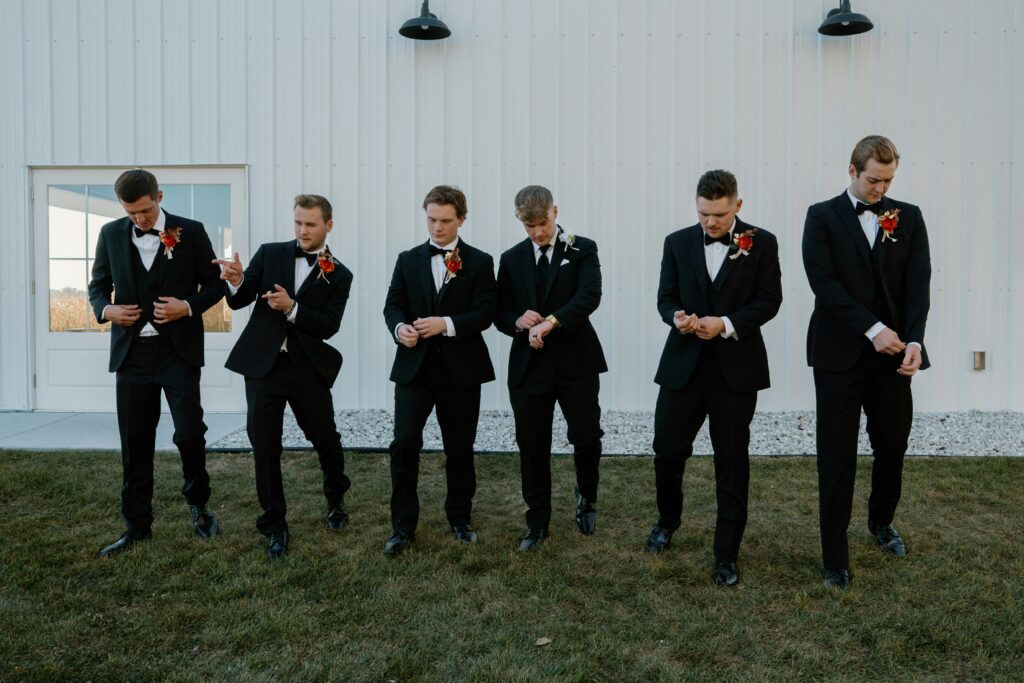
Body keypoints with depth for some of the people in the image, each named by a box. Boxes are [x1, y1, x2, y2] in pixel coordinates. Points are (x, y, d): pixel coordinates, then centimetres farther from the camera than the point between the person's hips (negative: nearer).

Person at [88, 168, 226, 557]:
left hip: (179, 350, -3)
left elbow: (215, 283, 4)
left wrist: (189, 306, -15)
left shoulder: (190, 232, -1)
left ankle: (198, 503, 22)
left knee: (189, 433, -5)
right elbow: (98, 286, 15)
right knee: (135, 443, 7)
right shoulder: (111, 234, 7)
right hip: (132, 351, 3)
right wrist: (105, 309, -6)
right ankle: (137, 525, 20)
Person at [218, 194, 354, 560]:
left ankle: (336, 498, 39)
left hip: (308, 366, 0)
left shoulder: (339, 275, 1)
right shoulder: (270, 253, 4)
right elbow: (239, 301, 1)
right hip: (263, 363, 1)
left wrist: (292, 308, -24)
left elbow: (329, 326, -9)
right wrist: (236, 282, -21)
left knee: (325, 438, 10)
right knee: (264, 447, 2)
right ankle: (274, 525, 17)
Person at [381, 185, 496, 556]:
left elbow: (484, 313, -7)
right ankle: (403, 526, 8)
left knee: (460, 449, 10)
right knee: (404, 444, -6)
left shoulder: (479, 262, 2)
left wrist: (446, 324, -21)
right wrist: (399, 327, -16)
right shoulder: (408, 260, 9)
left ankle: (460, 519, 29)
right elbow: (393, 305, 6)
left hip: (461, 369, -1)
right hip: (414, 366, 1)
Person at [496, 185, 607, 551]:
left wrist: (550, 322, -30)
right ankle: (537, 522, 22)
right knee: (532, 447, 6)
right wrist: (518, 322, -13)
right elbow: (500, 313, 11)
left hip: (576, 362, -2)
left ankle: (586, 497, 34)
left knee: (586, 438, 1)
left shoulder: (582, 249, 0)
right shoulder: (511, 259, 10)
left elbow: (590, 295, -17)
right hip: (528, 365, 3)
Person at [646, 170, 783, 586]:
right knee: (667, 451, 7)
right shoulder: (677, 242, 5)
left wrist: (727, 324, -20)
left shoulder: (762, 244, 0)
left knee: (732, 463, 6)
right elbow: (666, 298, 5)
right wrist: (676, 317, -19)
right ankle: (667, 521, 36)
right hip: (683, 364, 2)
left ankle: (727, 555, 19)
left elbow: (769, 300, -4)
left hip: (736, 366, -1)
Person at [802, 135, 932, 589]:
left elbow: (918, 281, -2)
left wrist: (914, 340, -16)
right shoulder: (823, 216, 0)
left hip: (892, 352, 3)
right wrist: (873, 329, -18)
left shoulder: (909, 217, 8)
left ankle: (881, 521, 41)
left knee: (892, 446, 14)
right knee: (836, 456, 1)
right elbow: (823, 282, -11)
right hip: (840, 353, -3)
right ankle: (835, 553, 14)